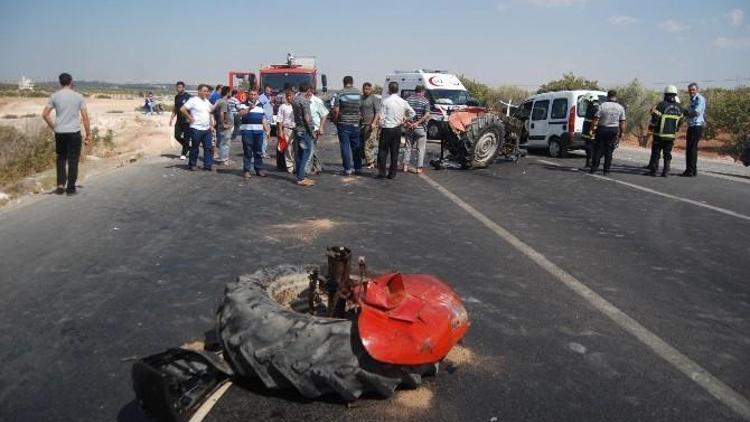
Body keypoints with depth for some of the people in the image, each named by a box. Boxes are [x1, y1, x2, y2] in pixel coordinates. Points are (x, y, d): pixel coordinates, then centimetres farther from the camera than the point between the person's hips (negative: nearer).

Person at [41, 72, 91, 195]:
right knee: (73, 160, 3)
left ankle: (60, 186, 10)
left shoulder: (54, 96, 2)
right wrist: (88, 135, 1)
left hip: (60, 133, 2)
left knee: (61, 158, 16)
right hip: (74, 132, -2)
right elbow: (85, 117, -3)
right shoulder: (78, 97, -1)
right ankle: (70, 188, 5)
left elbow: (45, 114, -3)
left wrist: (53, 127, 10)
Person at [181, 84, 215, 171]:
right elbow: (182, 109, -16)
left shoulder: (207, 101, 13)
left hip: (207, 129, 7)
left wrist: (211, 121, 15)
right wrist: (189, 118, -12)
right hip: (196, 129, -7)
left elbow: (211, 111, 28)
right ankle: (192, 165, 14)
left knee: (208, 148, 4)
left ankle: (207, 165, 9)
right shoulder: (193, 100, -9)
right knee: (195, 148, 3)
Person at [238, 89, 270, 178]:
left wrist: (267, 130, 14)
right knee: (247, 152, -2)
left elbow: (263, 119, 20)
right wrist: (249, 108, -32)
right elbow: (241, 114, -17)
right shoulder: (244, 104, 1)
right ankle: (246, 170, 2)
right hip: (247, 131, -4)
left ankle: (259, 169, 17)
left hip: (259, 131, 5)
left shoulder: (260, 105, 17)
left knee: (258, 151, 9)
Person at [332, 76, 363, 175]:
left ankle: (347, 169, 2)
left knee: (345, 147, 1)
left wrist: (335, 121, 2)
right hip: (355, 123, 3)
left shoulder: (340, 94, -9)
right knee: (356, 147, 12)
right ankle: (358, 168, 16)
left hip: (343, 123, -3)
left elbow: (336, 110, -12)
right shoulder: (358, 93, 1)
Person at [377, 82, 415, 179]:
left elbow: (382, 117, -10)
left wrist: (381, 126, 5)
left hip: (387, 128, -4)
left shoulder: (386, 101, -11)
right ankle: (392, 174, 11)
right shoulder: (403, 102, 3)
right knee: (395, 152, 9)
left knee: (383, 151, 3)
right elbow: (412, 112, 13)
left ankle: (381, 173, 1)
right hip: (398, 129, 4)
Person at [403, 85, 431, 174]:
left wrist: (407, 122, -7)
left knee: (408, 147, 13)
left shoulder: (408, 99, 4)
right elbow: (427, 115, -15)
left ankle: (405, 166, 13)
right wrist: (417, 123, -15)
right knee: (420, 149, 4)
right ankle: (419, 168, 3)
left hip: (409, 127, 3)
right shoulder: (425, 100, -5)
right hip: (420, 128, -3)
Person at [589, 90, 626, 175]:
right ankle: (606, 170, 9)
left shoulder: (602, 106, -8)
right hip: (614, 130, 2)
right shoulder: (620, 108, 2)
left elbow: (595, 120, -12)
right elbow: (622, 123, 2)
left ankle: (594, 168, 5)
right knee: (609, 150, 8)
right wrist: (621, 134, 9)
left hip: (602, 129, -2)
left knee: (598, 149, 6)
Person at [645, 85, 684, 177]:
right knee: (667, 154, 10)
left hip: (660, 134, -4)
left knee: (656, 152, 2)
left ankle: (653, 171, 1)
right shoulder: (679, 108, 7)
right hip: (672, 135, 5)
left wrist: (650, 127, 3)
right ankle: (665, 171, 7)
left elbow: (655, 118, -13)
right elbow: (680, 121, 12)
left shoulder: (661, 105, -11)